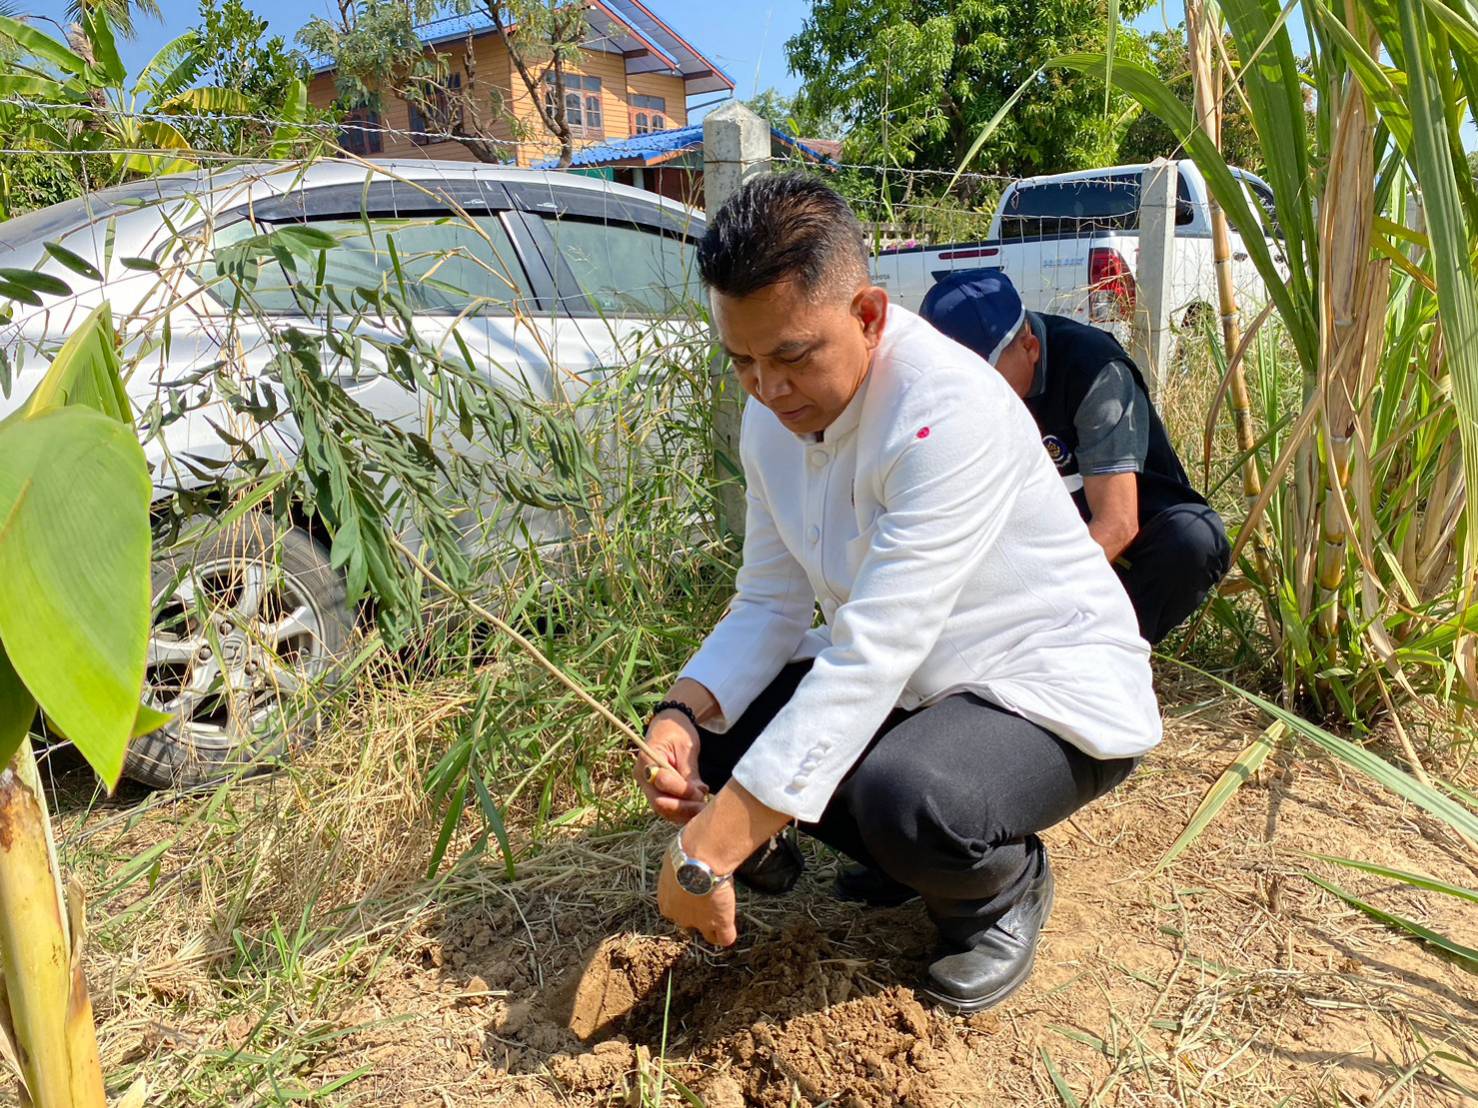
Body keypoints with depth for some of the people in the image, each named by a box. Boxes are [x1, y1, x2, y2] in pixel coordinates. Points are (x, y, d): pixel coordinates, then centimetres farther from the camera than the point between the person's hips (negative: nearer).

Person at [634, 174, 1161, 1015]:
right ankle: (906, 860, 13)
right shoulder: (772, 417, -4)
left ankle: (1005, 888, 2)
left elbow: (874, 654, -35)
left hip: (1052, 691, -7)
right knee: (712, 730, -9)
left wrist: (709, 850, -35)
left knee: (906, 802, -36)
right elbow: (771, 604, -1)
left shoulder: (951, 411, -30)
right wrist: (683, 713, -22)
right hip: (900, 685, 8)